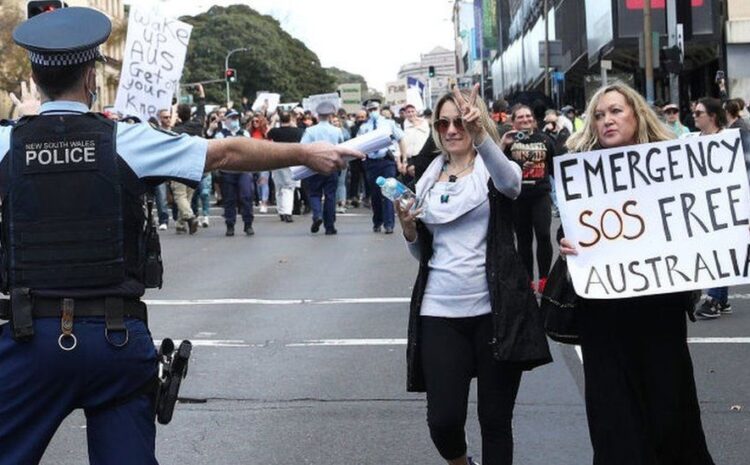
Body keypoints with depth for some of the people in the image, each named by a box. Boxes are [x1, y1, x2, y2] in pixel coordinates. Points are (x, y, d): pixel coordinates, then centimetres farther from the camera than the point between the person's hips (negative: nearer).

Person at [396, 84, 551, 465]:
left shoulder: (493, 170, 0)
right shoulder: (428, 179, 12)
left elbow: (510, 180, -27)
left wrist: (479, 133, -44)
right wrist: (408, 226, -5)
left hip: (494, 310, -3)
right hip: (440, 311, 3)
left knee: (495, 418, 3)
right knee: (443, 419, -2)